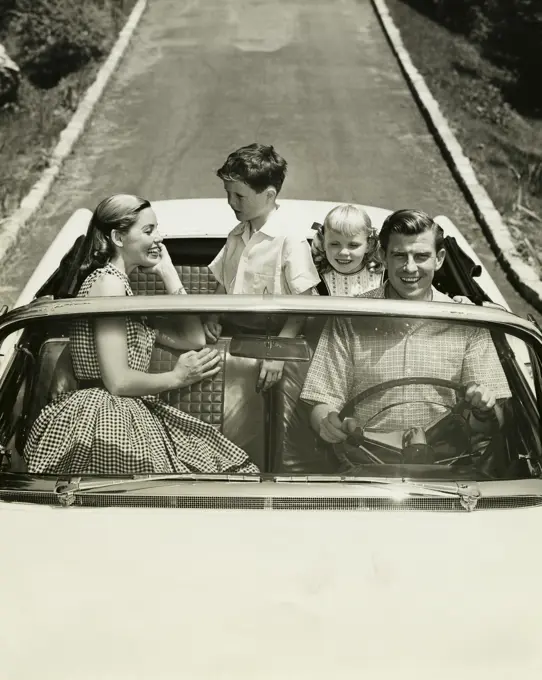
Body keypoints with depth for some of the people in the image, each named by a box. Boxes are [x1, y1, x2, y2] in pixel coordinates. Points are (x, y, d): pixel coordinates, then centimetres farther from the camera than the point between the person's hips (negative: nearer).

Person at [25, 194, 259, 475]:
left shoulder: (122, 285, 19)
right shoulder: (108, 282, -11)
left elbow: (194, 339, 15)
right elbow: (117, 382, -18)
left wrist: (168, 273, 14)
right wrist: (176, 378, -7)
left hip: (126, 417, 10)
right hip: (106, 421, -10)